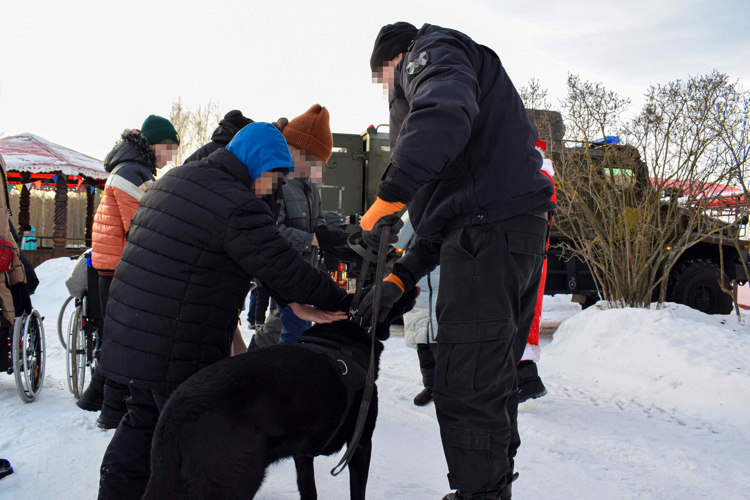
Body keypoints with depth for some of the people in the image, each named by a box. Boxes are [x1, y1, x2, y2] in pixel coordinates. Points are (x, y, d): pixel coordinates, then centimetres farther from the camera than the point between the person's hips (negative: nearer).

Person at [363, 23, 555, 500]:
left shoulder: (434, 51, 7)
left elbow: (445, 113, -23)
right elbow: (446, 217, 28)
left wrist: (388, 197, -23)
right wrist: (398, 280, 19)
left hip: (490, 230, -11)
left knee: (464, 387, -8)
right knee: (493, 381, 17)